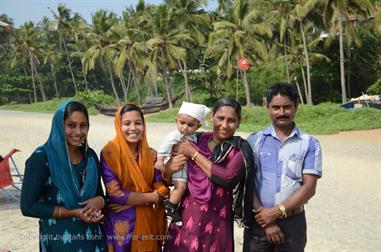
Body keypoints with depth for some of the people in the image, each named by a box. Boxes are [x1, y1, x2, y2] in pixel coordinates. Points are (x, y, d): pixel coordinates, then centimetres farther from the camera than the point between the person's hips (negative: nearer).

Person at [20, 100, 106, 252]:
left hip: (92, 236, 5)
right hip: (59, 239, -5)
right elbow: (28, 206, -15)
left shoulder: (91, 156, 2)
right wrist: (74, 213, -18)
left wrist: (99, 201, -12)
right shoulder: (42, 158, -13)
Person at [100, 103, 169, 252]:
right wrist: (152, 197, -10)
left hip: (147, 223, 4)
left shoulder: (150, 154, 1)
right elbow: (115, 193, -18)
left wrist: (130, 201, -16)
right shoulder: (109, 153, -12)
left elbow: (161, 189, -2)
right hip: (121, 225, -4)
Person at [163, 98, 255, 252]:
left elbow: (228, 179, -22)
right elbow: (165, 175, 8)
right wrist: (171, 167, -15)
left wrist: (194, 153, -14)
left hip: (215, 223, -2)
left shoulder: (241, 149, -5)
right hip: (185, 218, 3)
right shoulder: (196, 140, 3)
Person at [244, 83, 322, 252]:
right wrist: (266, 221, -11)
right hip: (258, 221, 0)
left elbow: (309, 187, -5)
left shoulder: (309, 144, 1)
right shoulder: (254, 141, 2)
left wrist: (277, 211, -13)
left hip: (293, 222, 0)